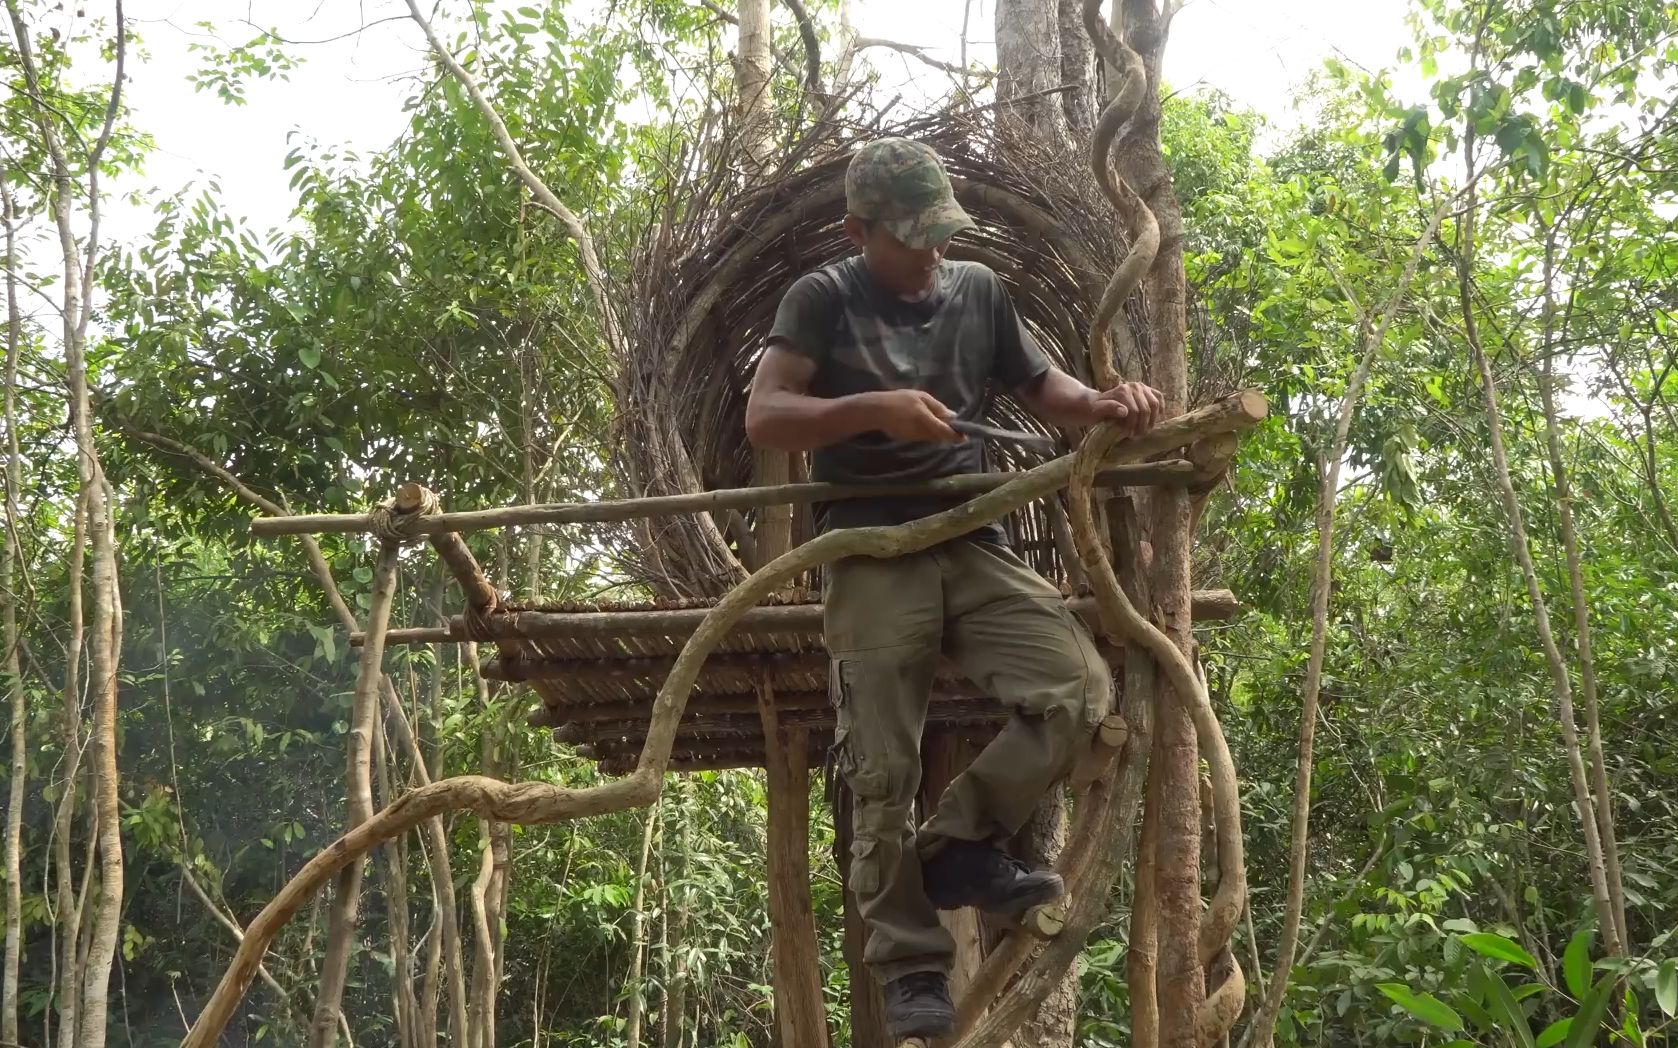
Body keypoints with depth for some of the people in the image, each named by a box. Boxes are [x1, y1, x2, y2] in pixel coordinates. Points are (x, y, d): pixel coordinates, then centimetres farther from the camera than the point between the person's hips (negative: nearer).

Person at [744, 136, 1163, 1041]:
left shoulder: (978, 291, 15)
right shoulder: (824, 300, 3)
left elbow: (1044, 389, 23)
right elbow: (763, 418, -8)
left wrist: (1102, 404, 0)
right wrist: (872, 408, -23)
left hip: (972, 545, 4)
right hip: (870, 556, -3)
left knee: (1080, 689, -17)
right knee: (884, 774, -5)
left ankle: (959, 843, -1)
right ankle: (911, 969, 7)